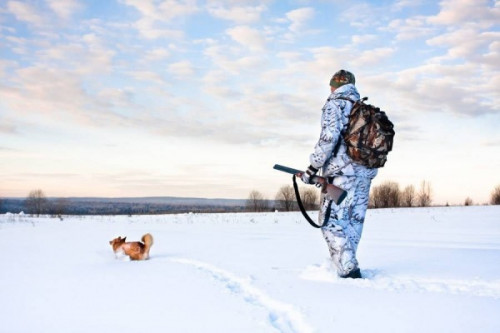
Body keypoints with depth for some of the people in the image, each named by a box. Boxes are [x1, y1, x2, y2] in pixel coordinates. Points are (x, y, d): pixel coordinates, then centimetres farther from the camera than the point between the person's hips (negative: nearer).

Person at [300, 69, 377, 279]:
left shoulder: (334, 104, -2)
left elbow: (329, 136, -15)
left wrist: (313, 167, -12)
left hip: (341, 172, -7)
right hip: (366, 173, 8)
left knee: (331, 222, -5)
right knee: (354, 221, 12)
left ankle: (349, 271, -14)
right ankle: (348, 266, 15)